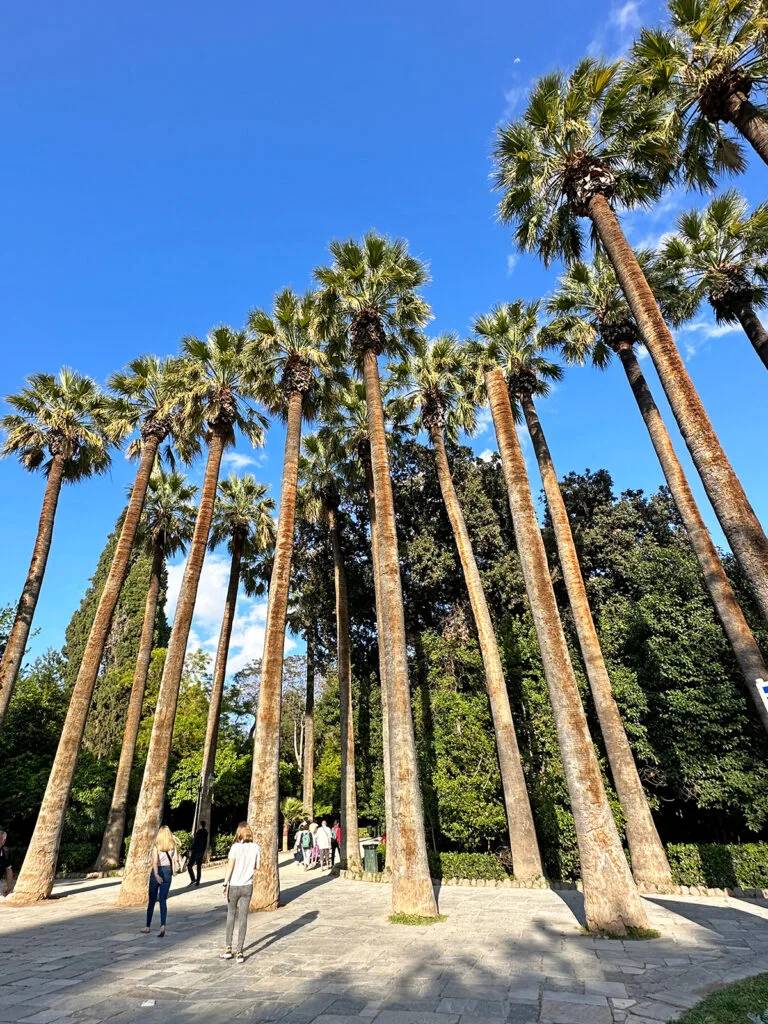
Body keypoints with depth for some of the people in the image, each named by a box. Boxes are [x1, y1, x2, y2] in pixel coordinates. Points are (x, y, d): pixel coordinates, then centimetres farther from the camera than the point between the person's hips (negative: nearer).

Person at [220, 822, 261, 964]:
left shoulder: (236, 847, -15)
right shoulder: (256, 847, -4)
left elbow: (230, 867, -16)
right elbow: (258, 867, 4)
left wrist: (225, 884, -6)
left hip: (234, 886, -2)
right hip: (247, 886, 2)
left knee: (231, 915, 16)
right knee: (243, 917, 10)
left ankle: (228, 949, 21)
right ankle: (240, 952, 11)